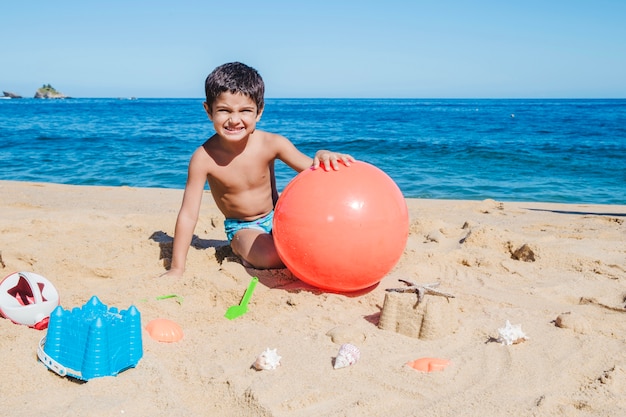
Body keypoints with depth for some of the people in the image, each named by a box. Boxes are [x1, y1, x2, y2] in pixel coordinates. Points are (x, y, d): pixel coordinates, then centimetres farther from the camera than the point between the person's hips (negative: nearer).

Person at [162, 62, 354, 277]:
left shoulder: (272, 143, -19)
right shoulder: (204, 157, -23)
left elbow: (312, 170, -14)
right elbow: (188, 215, -20)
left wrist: (322, 156, -41)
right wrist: (176, 269, -19)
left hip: (276, 216, 3)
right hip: (242, 227, -3)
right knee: (272, 258, -31)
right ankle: (241, 249, 2)